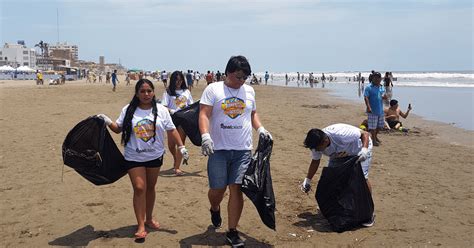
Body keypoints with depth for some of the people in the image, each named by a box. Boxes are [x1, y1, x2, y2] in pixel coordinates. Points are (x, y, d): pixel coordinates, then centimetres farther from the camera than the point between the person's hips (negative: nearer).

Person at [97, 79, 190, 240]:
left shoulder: (161, 110, -2)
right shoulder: (128, 110, -2)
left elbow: (171, 130, 1)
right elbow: (118, 129, 4)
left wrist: (181, 147, -6)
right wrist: (108, 122, -13)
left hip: (155, 156, 2)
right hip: (134, 157, -2)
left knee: (150, 188, 14)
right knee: (139, 188, -8)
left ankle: (149, 219, 31)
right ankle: (141, 226, -1)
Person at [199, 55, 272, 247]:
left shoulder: (249, 91, 13)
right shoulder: (213, 89, 0)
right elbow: (204, 114, -8)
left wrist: (260, 128, 5)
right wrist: (205, 136, -23)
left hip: (243, 150, 2)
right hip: (218, 149, -2)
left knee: (236, 189, -2)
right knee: (217, 189, 3)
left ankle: (232, 232, 9)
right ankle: (215, 209, 39)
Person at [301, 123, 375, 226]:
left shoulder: (340, 134, -42)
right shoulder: (316, 145, -22)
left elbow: (365, 134, -32)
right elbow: (315, 161, -5)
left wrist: (364, 150, -48)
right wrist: (307, 180, -7)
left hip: (359, 151, -6)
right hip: (340, 155, 6)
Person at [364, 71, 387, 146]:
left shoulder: (382, 87, 12)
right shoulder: (369, 87, -9)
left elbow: (385, 97, 18)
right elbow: (366, 98, -14)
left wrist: (385, 96, -8)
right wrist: (368, 107, -23)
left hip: (380, 110, 7)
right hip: (372, 111, -7)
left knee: (380, 125, 16)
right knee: (373, 126, -4)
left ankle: (375, 136, 36)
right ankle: (374, 140, 6)